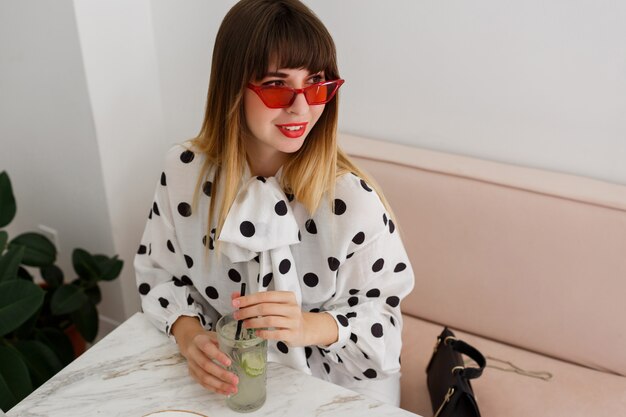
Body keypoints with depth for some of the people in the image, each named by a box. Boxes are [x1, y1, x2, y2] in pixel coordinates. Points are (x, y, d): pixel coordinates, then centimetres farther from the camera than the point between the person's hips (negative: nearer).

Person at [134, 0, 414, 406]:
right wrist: (188, 334, -15)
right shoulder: (185, 171, -10)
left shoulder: (353, 199, -20)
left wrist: (309, 326, -27)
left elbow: (382, 316, -10)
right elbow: (158, 273, 3)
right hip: (222, 381, 1)